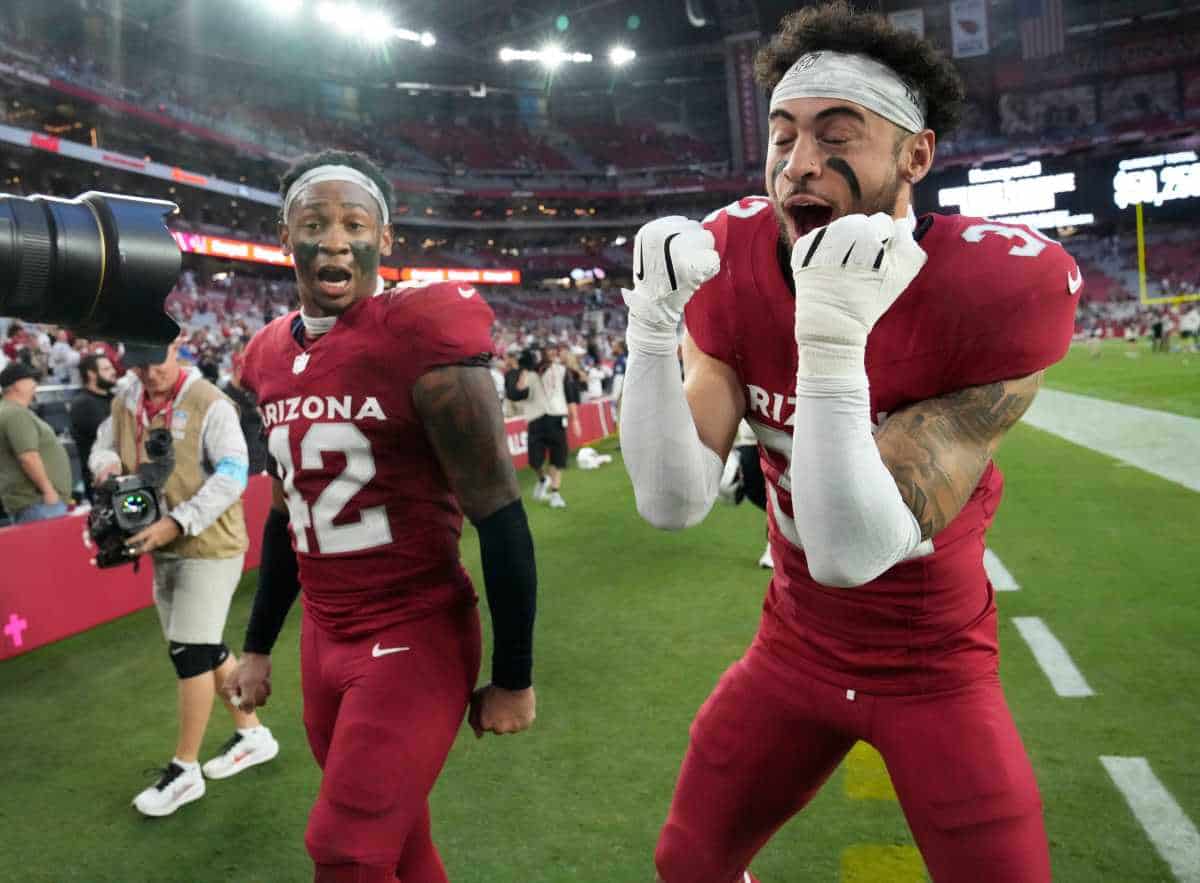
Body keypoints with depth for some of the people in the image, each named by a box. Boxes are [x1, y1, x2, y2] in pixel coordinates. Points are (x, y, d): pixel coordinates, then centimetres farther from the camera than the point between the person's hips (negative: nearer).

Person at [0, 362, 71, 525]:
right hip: (36, 502, -11)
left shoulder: (13, 411, 19)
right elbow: (28, 457, -23)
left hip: (30, 500, 11)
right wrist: (48, 490, -18)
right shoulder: (16, 414, -15)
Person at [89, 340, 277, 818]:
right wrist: (107, 464, -6)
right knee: (205, 648, 16)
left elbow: (232, 475, -21)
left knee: (189, 651, -4)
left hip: (209, 545, -7)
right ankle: (253, 734, 33)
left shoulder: (209, 403, -16)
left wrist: (177, 522, -29)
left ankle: (184, 769, 11)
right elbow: (102, 447, 19)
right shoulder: (124, 403, 6)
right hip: (163, 550, 7)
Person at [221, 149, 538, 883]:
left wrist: (513, 677, -11)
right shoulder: (273, 358, 5)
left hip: (417, 636, -6)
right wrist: (259, 647, 21)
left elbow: (499, 519, -15)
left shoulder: (423, 341, -17)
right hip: (326, 638, 7)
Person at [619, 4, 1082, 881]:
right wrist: (651, 322, -31)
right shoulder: (734, 271, -13)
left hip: (935, 669, -3)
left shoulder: (991, 293, -24)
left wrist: (831, 344, -41)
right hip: (795, 650, 3)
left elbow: (852, 553, -31)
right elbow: (674, 503, -20)